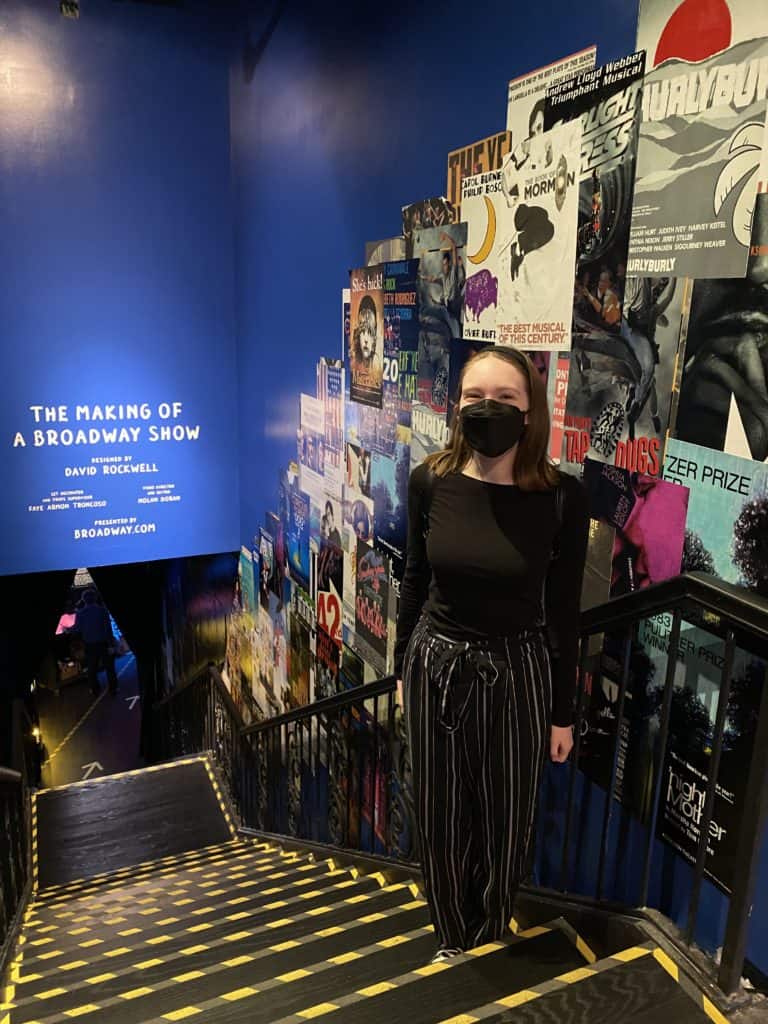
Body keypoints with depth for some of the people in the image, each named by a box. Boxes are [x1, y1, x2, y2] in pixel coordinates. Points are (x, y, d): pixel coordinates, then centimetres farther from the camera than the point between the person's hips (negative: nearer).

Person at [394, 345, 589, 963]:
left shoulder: (563, 496, -16)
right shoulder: (430, 482, -10)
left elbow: (565, 611, -8)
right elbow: (416, 580, 3)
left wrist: (563, 712, -1)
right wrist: (403, 668, 10)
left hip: (516, 673, -1)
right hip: (436, 666, 2)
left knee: (505, 818, 18)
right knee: (440, 816, 18)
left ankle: (488, 935, 50)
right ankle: (452, 936, 47)